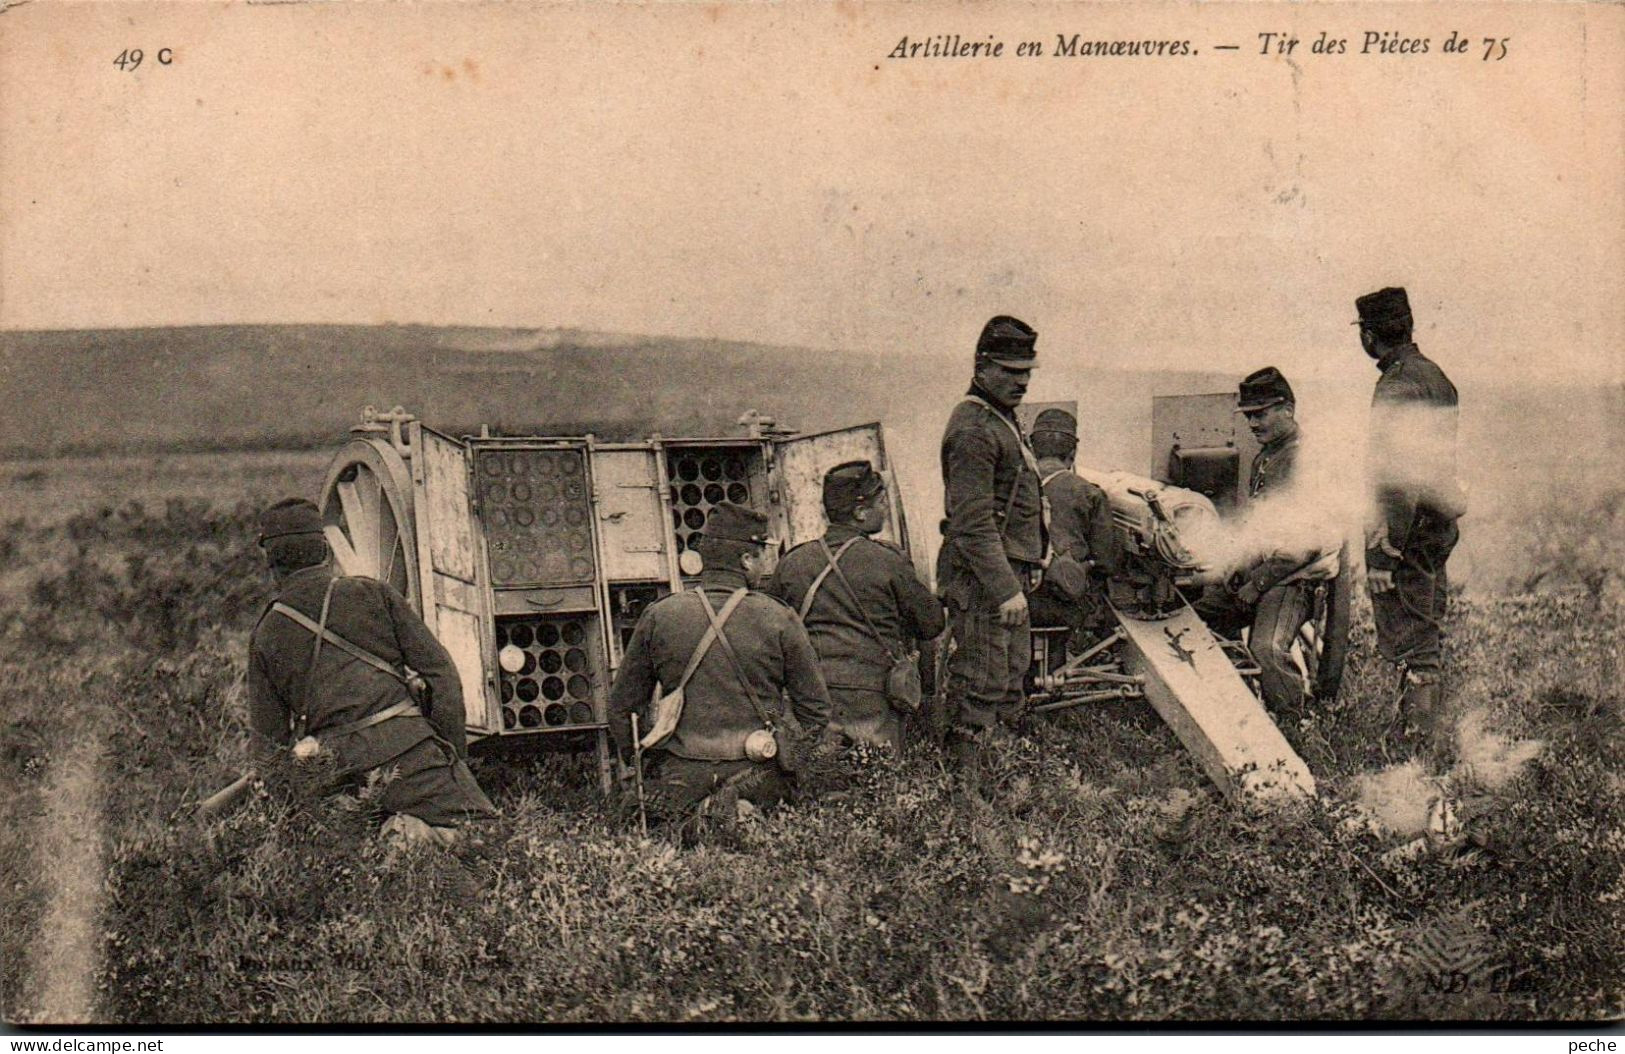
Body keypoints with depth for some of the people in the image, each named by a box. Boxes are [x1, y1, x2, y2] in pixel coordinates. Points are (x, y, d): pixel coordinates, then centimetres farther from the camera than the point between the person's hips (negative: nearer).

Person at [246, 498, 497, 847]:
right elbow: (441, 673, 4)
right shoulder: (372, 594, 9)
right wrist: (454, 753, 9)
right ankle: (418, 832, -27)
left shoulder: (265, 634, 13)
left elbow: (268, 737, 15)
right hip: (411, 748, -2)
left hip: (342, 772, 2)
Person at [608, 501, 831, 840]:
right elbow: (816, 709, 6)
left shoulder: (658, 616, 3)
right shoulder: (779, 620, 0)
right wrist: (786, 756, 18)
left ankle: (691, 820, -17)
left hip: (680, 775, 1)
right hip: (758, 774, -1)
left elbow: (622, 704, 10)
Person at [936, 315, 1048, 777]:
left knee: (1011, 678, 16)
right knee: (981, 685, -7)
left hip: (1008, 575, 11)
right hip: (982, 581, -11)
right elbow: (974, 524, -23)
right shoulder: (973, 430, -17)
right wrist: (1007, 589, -25)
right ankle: (964, 780, -1)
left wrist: (1028, 569, 23)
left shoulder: (1002, 420, 17)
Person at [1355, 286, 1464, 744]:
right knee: (1428, 635, 18)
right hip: (1439, 526, 10)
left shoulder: (1399, 385, -18)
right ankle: (1433, 734, 27)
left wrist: (1383, 554, -22)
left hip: (1407, 533, -10)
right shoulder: (1434, 375, 13)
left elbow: (1399, 476, -23)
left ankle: (1418, 737, -3)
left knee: (1404, 641, -4)